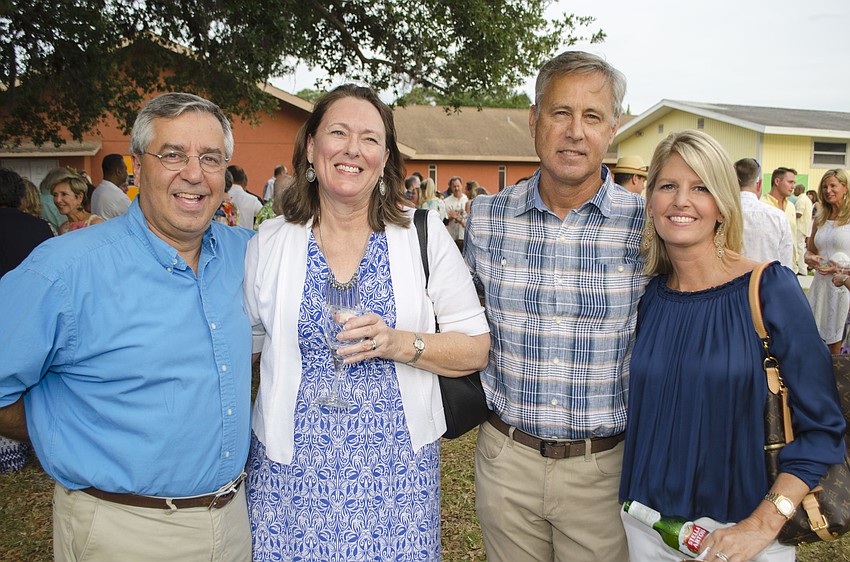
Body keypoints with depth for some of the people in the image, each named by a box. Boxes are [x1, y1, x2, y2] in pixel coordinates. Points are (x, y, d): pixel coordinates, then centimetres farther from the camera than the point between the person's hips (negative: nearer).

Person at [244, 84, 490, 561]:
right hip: (293, 469, 1)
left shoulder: (424, 234, -3)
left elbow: (476, 347, -3)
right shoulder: (269, 243, 1)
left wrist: (400, 344, -18)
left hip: (397, 467, 0)